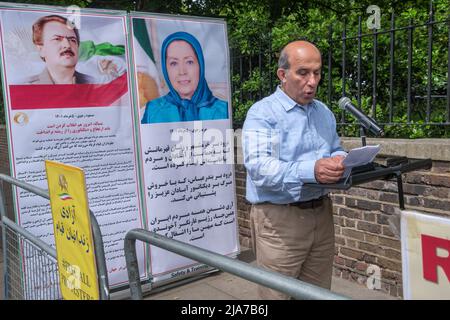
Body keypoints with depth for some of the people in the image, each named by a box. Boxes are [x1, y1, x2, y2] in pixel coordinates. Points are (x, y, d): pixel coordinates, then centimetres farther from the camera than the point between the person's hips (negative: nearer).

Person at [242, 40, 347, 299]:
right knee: (278, 293, 6)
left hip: (322, 214, 7)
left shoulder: (324, 112, 12)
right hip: (279, 218, -6)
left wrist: (342, 162, -7)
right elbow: (258, 167, -24)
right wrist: (310, 171, -38)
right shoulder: (262, 113, -11)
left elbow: (337, 151, 18)